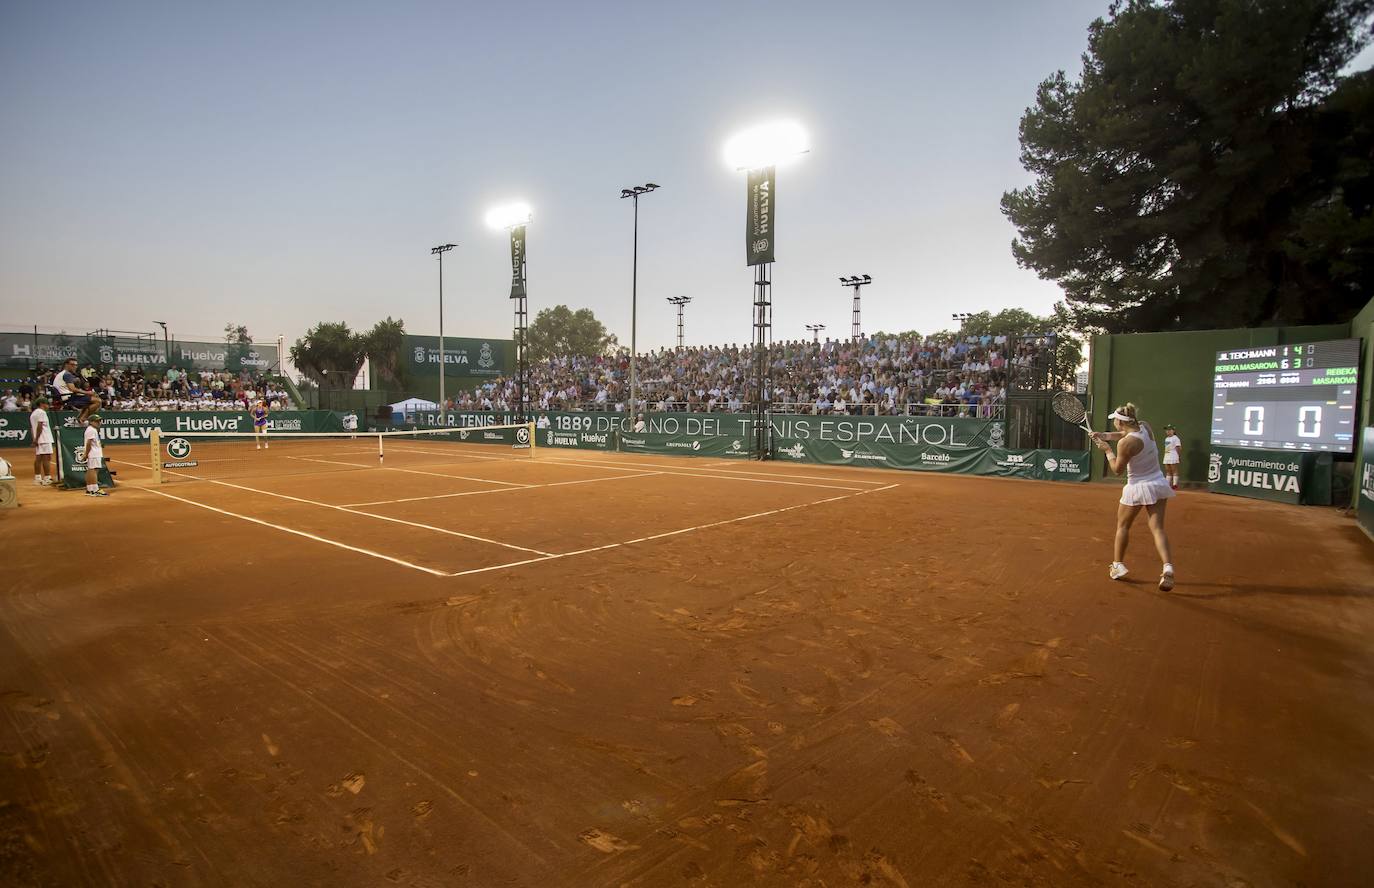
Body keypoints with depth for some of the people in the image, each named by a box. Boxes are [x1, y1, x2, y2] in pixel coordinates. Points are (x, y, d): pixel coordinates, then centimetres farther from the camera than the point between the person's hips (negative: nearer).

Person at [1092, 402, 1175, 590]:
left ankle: (1118, 565, 22)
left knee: (1122, 526, 13)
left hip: (1138, 488, -6)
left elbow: (1117, 470, -9)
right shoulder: (1145, 427, -2)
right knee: (1157, 528, 3)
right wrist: (1105, 435, 10)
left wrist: (1107, 450, 1)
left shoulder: (1125, 443, -22)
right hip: (1158, 483, 6)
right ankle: (1168, 567, -14)